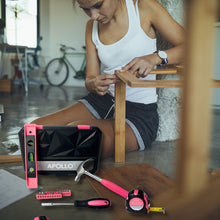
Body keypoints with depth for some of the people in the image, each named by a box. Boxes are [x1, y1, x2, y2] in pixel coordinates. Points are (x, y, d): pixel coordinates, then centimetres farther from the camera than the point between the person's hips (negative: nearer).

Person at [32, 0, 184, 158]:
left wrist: (155, 58, -27)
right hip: (102, 101, 5)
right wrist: (93, 84, -19)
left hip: (140, 112, -5)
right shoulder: (91, 27, 8)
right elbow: (90, 78, 7)